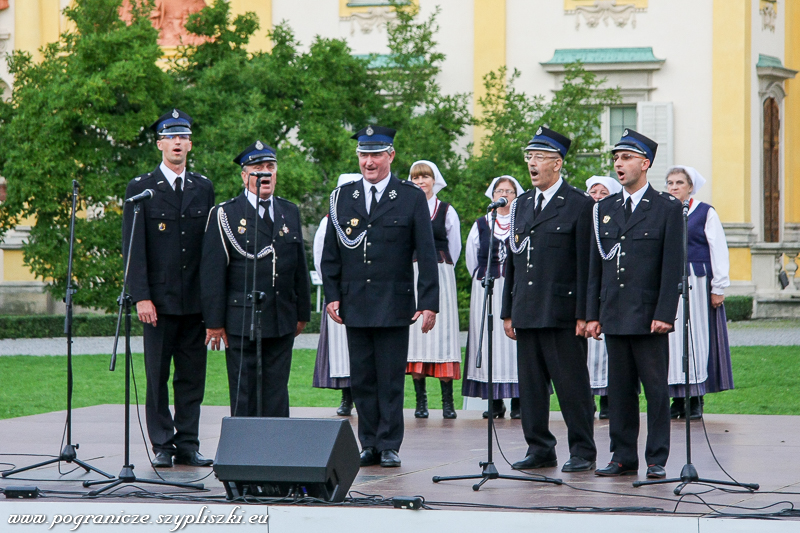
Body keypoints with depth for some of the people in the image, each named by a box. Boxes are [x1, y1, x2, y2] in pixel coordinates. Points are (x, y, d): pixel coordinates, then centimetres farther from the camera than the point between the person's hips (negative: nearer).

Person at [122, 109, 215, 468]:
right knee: (157, 376, -1)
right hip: (159, 299, -3)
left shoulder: (204, 188, 12)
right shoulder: (141, 189, 1)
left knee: (193, 375, 4)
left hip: (195, 300, 3)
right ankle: (161, 446, 5)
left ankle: (188, 444, 11)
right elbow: (133, 247, -3)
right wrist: (141, 297, -11)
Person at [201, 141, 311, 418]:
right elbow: (212, 272, -4)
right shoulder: (224, 215, -1)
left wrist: (302, 312, 15)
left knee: (276, 394, 5)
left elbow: (300, 267, 17)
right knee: (244, 395, -1)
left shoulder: (290, 212, 14)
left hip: (282, 322, 4)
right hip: (241, 321, -4)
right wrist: (215, 321, -8)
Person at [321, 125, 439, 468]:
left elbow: (426, 255, 0)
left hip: (394, 305, -3)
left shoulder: (412, 198, 2)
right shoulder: (342, 197, 10)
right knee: (362, 379, 5)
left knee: (391, 379, -2)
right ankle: (369, 445, 12)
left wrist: (429, 303, -5)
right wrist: (332, 296, 3)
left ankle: (389, 446, 6)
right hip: (355, 305, 3)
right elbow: (330, 253, 13)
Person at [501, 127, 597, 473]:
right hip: (527, 312, 6)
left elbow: (586, 263, -7)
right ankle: (540, 449, 16)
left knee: (572, 385, -3)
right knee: (530, 386, 8)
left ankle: (583, 452, 5)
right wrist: (508, 311, 13)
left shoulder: (580, 204, -3)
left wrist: (584, 314, -12)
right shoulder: (521, 205, 16)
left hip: (563, 312, -6)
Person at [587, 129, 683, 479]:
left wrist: (665, 314, -13)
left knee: (656, 388, -2)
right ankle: (623, 457, 13)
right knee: (619, 389, 7)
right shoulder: (605, 208, 12)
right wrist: (592, 314, 6)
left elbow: (673, 265, -6)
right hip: (614, 315, 5)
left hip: (649, 316, -4)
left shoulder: (667, 208, -1)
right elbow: (595, 265, 12)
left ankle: (657, 459, 4)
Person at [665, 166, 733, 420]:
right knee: (672, 338, 1)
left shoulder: (706, 213, 3)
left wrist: (718, 288, -5)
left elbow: (719, 251, 0)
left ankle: (696, 400, 2)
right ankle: (678, 400, 6)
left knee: (696, 336, -3)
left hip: (697, 284, -3)